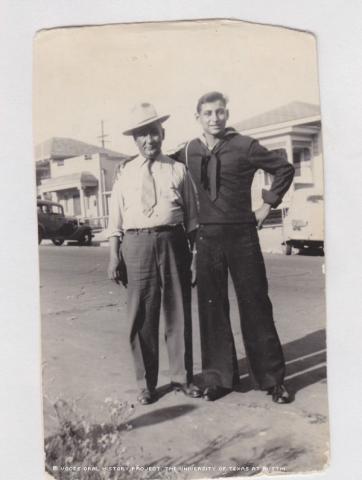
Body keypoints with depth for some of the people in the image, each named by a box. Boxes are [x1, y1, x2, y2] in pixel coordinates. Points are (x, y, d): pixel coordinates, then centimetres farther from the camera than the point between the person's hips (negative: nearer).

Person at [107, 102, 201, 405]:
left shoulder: (178, 170, 8)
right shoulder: (126, 173, 9)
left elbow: (191, 215, 8)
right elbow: (116, 218, 6)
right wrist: (114, 255, -1)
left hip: (173, 241, 0)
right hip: (137, 244, 0)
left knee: (178, 312, 8)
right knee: (142, 315, 4)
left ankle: (182, 377, 23)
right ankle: (146, 383, 19)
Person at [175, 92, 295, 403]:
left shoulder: (244, 146, -4)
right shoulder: (189, 152, 5)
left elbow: (284, 168, 3)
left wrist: (267, 206, 0)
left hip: (242, 235, -3)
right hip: (207, 237, 3)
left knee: (256, 307, 3)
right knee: (212, 309, 7)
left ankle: (272, 378, 14)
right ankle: (219, 377, 19)